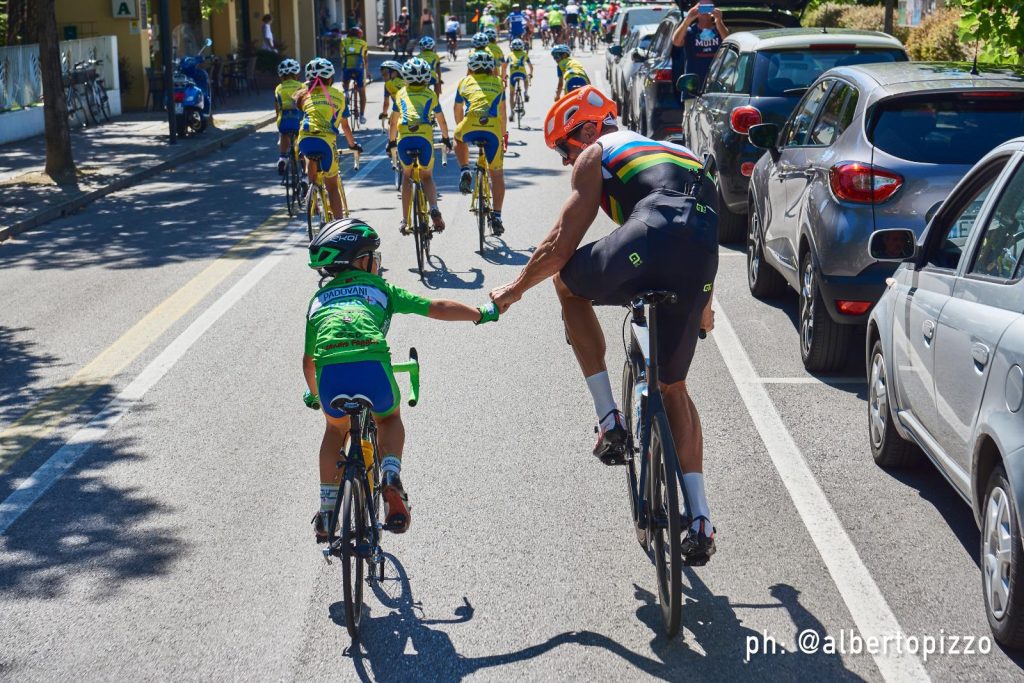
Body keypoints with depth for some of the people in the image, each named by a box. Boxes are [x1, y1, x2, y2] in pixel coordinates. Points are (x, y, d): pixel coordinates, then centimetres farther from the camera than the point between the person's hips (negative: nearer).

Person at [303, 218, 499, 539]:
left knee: (336, 428, 33)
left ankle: (327, 512, 28)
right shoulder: (379, 288, 24)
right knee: (389, 418, 31)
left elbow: (308, 359, 38)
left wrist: (313, 395, 56)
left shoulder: (318, 299, 30)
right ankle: (391, 477, 4)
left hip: (330, 372, 2)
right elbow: (438, 308, 22)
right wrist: (481, 314, 37)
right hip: (372, 367, -2)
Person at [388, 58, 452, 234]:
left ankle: (405, 220, 17)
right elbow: (441, 121, 29)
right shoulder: (431, 94, 20)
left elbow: (393, 122, 26)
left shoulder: (401, 94, 21)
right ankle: (434, 208, -13)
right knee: (427, 177, 16)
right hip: (425, 137, 0)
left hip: (404, 139, 0)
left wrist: (391, 141, 41)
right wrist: (445, 138, 45)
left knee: (407, 175, 21)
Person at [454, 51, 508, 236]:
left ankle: (464, 171, 14)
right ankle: (496, 217, 8)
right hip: (493, 129, 0)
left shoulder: (464, 82, 24)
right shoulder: (498, 82, 26)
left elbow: (458, 112, 34)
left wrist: (460, 129, 52)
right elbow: (503, 113, 33)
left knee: (458, 139, 37)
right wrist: (502, 134, 47)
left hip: (470, 127, 0)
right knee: (496, 173, 14)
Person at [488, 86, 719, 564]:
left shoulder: (595, 155, 20)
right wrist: (703, 306, 58)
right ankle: (699, 520, 15)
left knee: (567, 282, 27)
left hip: (646, 246, -6)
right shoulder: (674, 150, 39)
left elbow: (562, 243, 14)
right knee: (673, 386, 23)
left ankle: (611, 420, 18)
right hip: (700, 267, 6)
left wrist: (515, 288, 30)